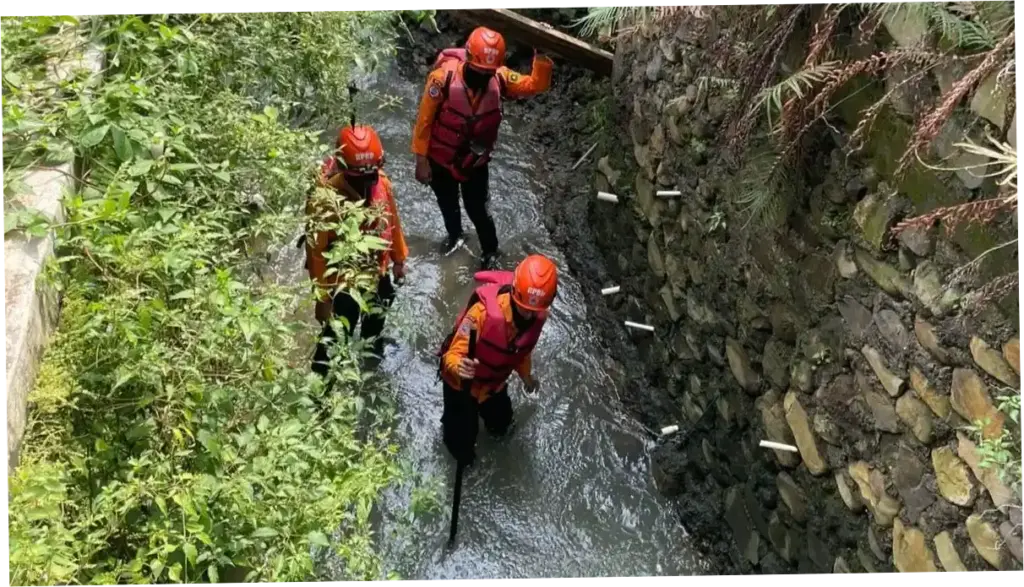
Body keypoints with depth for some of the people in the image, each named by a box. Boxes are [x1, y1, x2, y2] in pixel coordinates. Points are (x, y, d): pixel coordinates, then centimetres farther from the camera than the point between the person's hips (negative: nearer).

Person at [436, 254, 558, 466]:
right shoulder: (484, 310, -42)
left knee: (500, 426, 29)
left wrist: (526, 376, 20)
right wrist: (459, 367, -62)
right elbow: (453, 355, -38)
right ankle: (453, 419, 40)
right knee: (464, 453, 7)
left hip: (495, 383, 5)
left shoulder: (539, 316, -20)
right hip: (462, 383, -5)